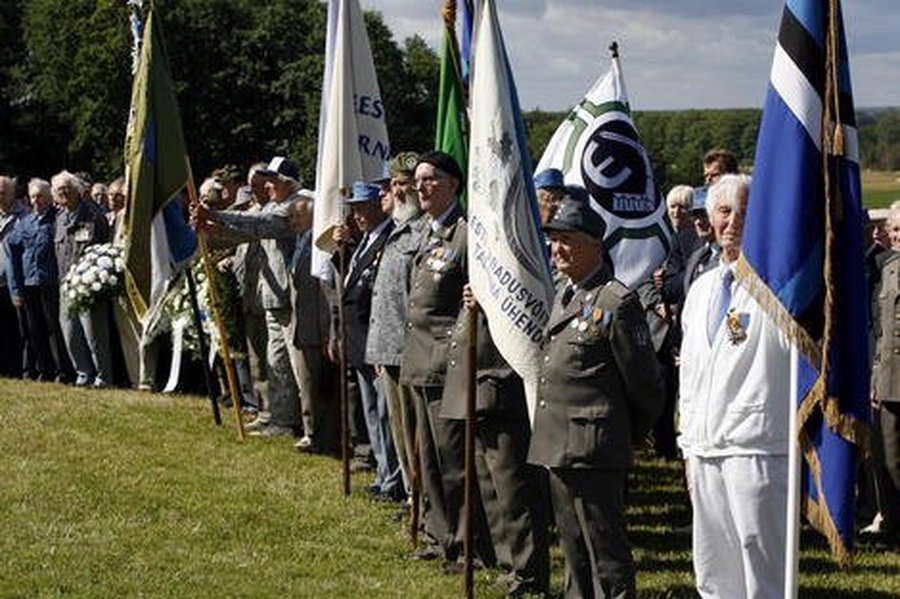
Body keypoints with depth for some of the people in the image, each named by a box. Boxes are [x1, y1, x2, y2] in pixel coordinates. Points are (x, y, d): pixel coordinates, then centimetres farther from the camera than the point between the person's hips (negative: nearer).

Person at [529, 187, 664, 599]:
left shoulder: (617, 302, -13)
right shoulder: (564, 296, 14)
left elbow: (645, 384, -9)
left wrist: (627, 435, 1)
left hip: (594, 451, -9)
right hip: (558, 448, 9)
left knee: (606, 553, -4)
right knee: (574, 549, 17)